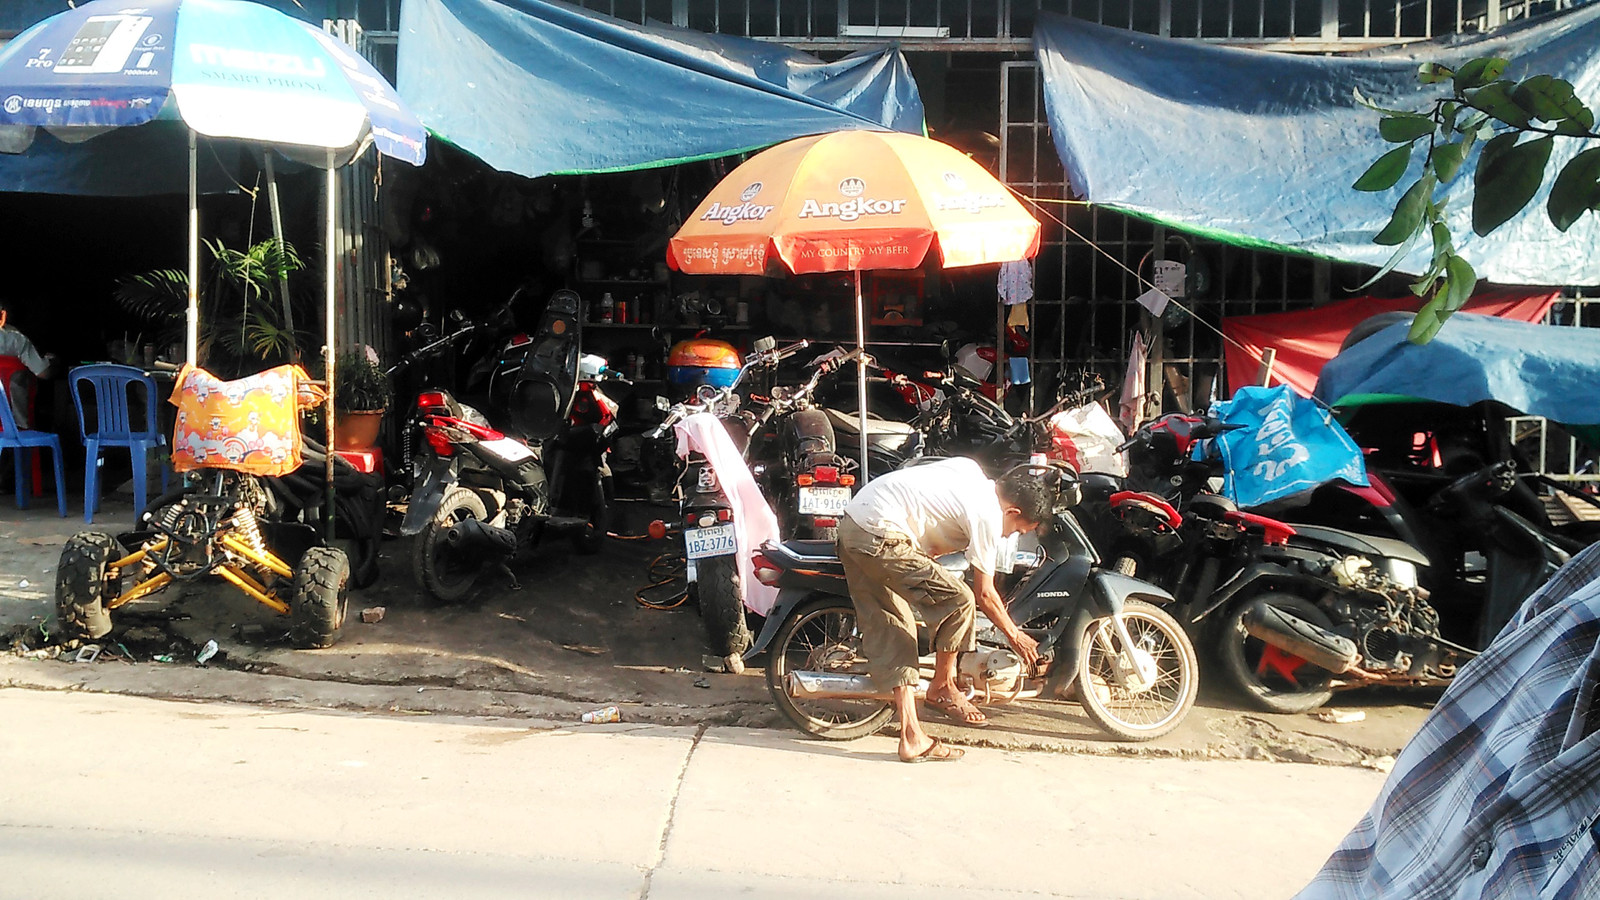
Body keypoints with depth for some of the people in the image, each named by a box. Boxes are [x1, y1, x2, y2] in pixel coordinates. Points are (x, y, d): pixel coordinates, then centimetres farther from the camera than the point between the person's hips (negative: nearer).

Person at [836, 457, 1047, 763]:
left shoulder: (971, 473, 16)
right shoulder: (988, 515, -7)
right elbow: (984, 594, 2)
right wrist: (1015, 636, 16)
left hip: (852, 520, 10)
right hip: (879, 537, -10)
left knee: (892, 632, 11)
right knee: (958, 600, -6)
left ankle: (912, 737, 13)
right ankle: (941, 689, 15)